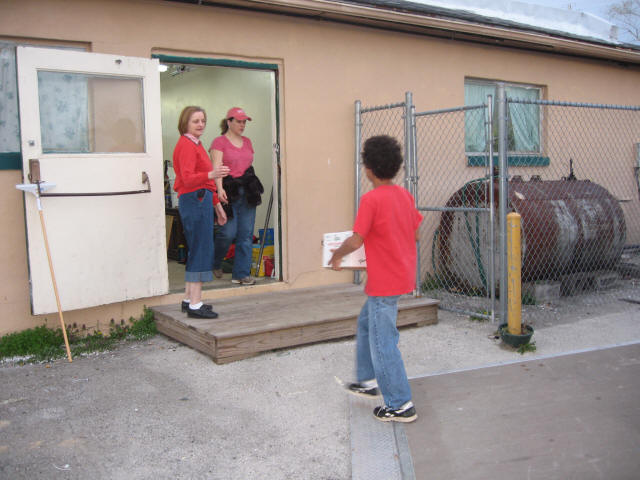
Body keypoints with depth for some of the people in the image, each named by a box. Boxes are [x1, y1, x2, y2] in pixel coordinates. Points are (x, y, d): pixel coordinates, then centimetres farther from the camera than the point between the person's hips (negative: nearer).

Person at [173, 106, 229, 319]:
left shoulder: (196, 144, 20)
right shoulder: (186, 145, -11)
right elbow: (188, 179, -24)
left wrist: (216, 203, 27)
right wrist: (211, 175, -39)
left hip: (201, 200, 10)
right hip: (194, 200, -10)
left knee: (196, 250, 13)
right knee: (201, 250, -11)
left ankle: (189, 299, 20)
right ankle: (195, 304, -9)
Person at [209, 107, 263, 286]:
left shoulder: (247, 142, 16)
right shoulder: (219, 142, -4)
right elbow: (217, 167, -16)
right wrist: (220, 189, -30)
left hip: (248, 190, 6)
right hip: (228, 190, -6)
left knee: (246, 234, 2)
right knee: (228, 232, -8)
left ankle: (241, 274, 10)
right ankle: (215, 264, 21)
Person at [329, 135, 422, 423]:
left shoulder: (371, 199, -18)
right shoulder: (405, 195, 6)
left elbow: (356, 240, -19)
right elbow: (415, 234, 13)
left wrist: (336, 255, -2)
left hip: (385, 282, -9)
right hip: (403, 274, 9)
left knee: (383, 341, 1)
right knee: (366, 324, 24)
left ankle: (401, 405, 8)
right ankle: (368, 381, 35)